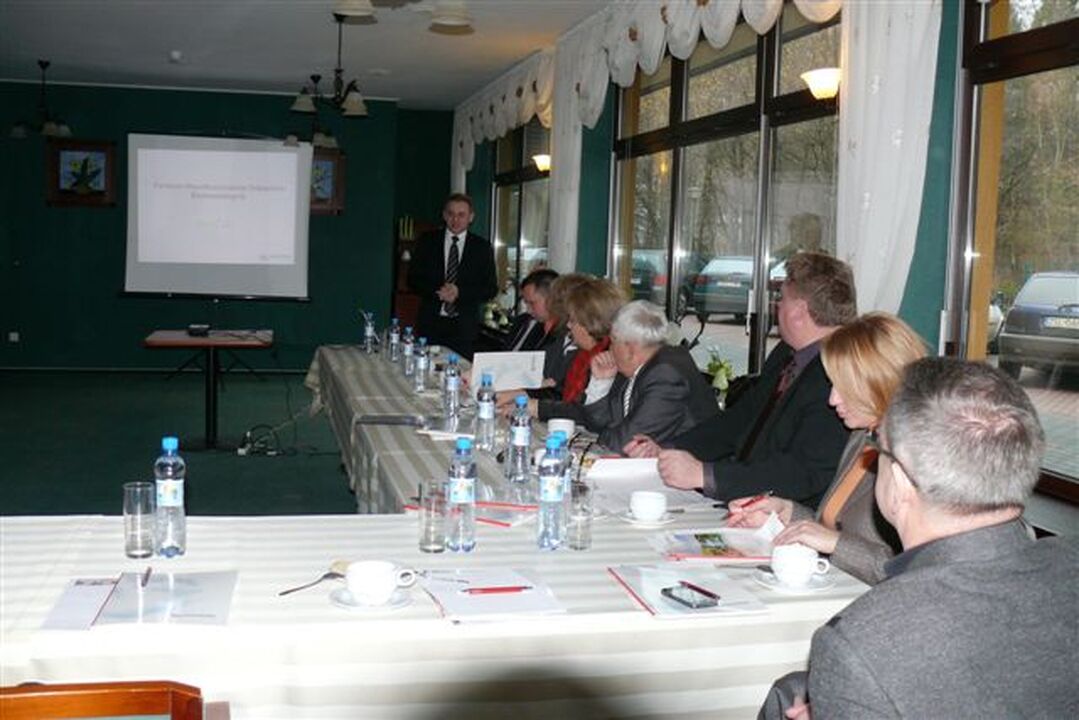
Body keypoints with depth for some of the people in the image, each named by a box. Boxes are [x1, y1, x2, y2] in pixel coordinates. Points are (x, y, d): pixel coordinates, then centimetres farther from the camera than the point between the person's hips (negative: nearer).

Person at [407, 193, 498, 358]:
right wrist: (436, 291, -13)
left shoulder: (482, 247, 5)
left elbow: (491, 289, 2)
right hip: (430, 323, 1)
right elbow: (413, 280, 6)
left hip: (464, 327, -1)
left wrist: (459, 292, -13)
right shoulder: (427, 242, 8)